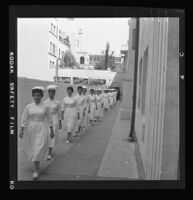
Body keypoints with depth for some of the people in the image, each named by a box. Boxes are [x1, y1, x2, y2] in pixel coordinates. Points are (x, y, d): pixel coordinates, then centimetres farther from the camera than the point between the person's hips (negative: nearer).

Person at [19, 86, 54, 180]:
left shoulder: (45, 107, -2)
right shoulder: (28, 107, 0)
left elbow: (49, 120, 2)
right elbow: (24, 119, 0)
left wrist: (52, 131, 3)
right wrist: (21, 130, -6)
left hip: (42, 130, -2)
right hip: (30, 130, 2)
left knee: (39, 149, -9)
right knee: (32, 149, 14)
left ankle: (36, 170, 1)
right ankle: (37, 164, 40)